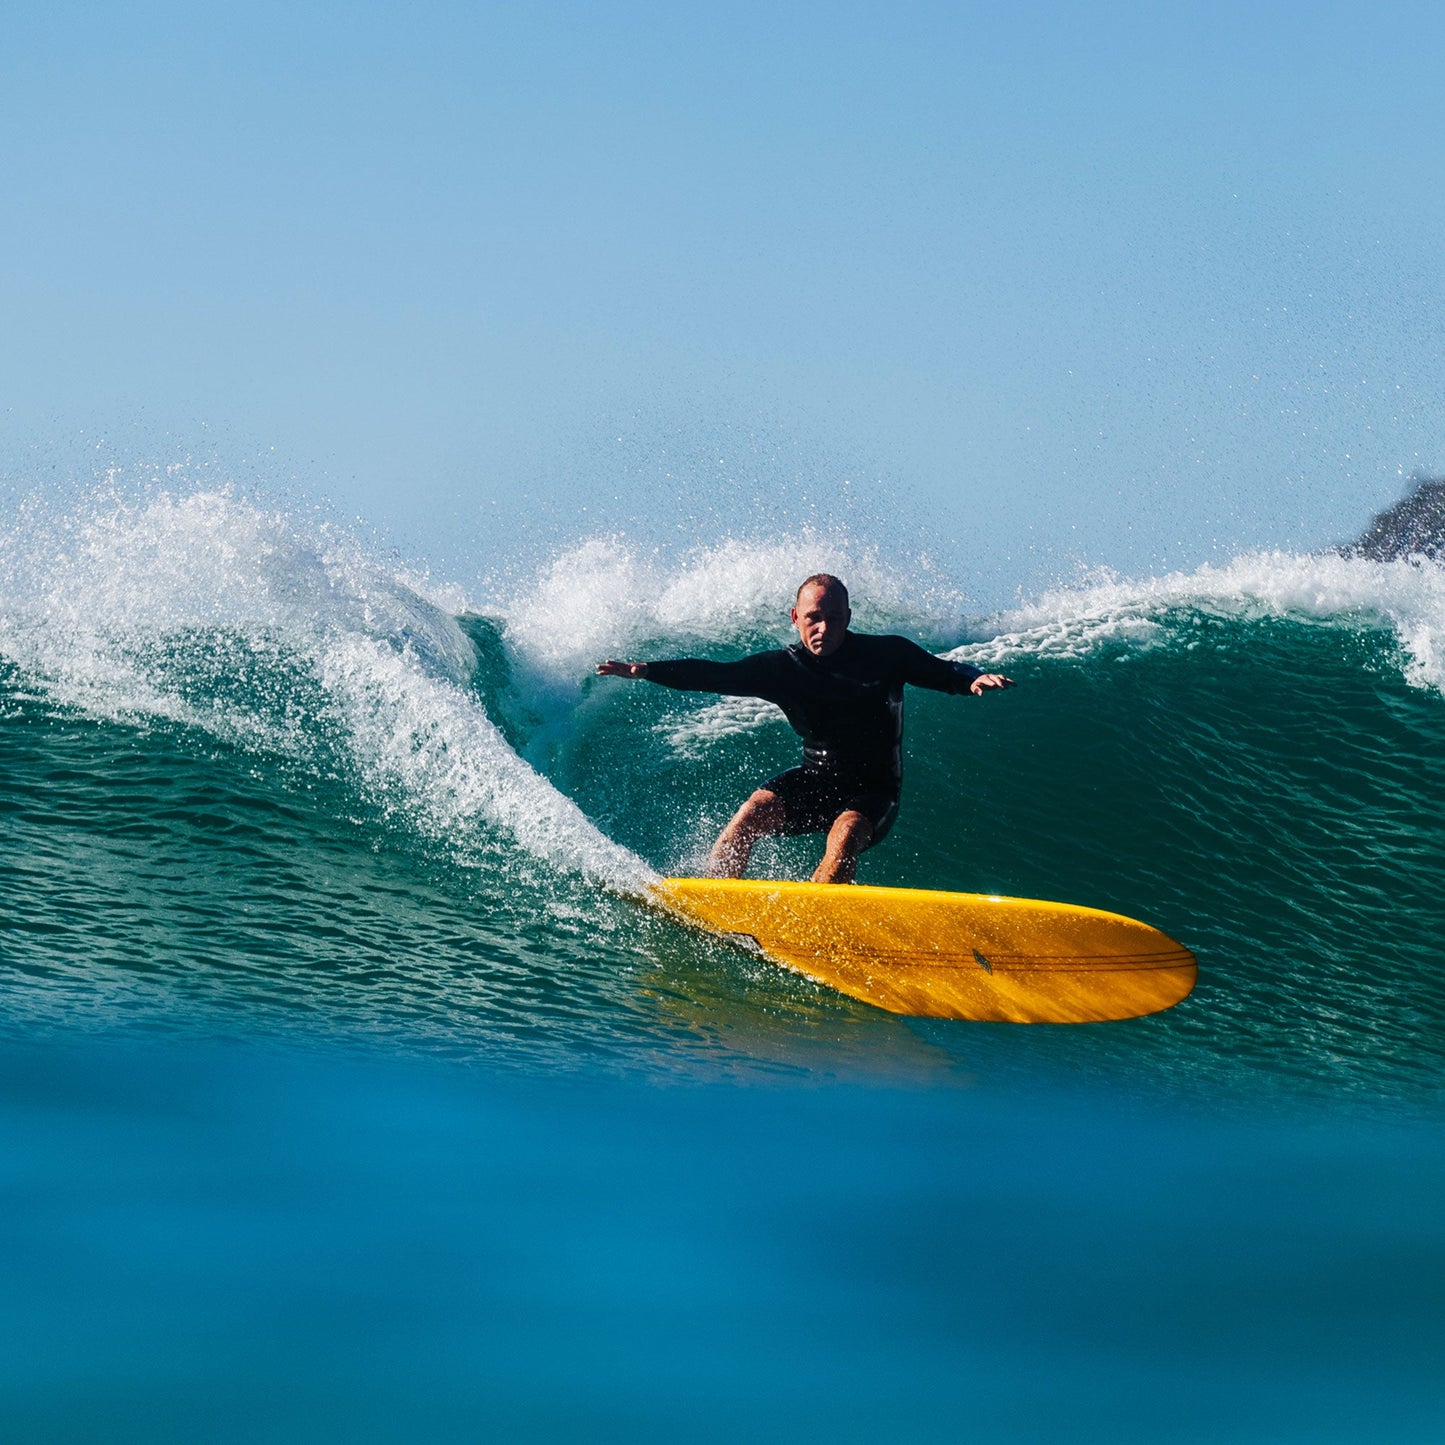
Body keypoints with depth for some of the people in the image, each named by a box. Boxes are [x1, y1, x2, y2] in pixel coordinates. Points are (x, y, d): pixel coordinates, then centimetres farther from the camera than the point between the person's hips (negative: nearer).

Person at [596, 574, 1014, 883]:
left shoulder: (886, 655, -10)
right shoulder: (782, 667, -5)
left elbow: (942, 672, -4)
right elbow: (714, 675, -8)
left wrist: (976, 678, -27)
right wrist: (644, 670, -17)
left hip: (873, 792, -2)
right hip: (817, 778, 2)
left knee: (845, 835, -33)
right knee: (755, 811, -23)